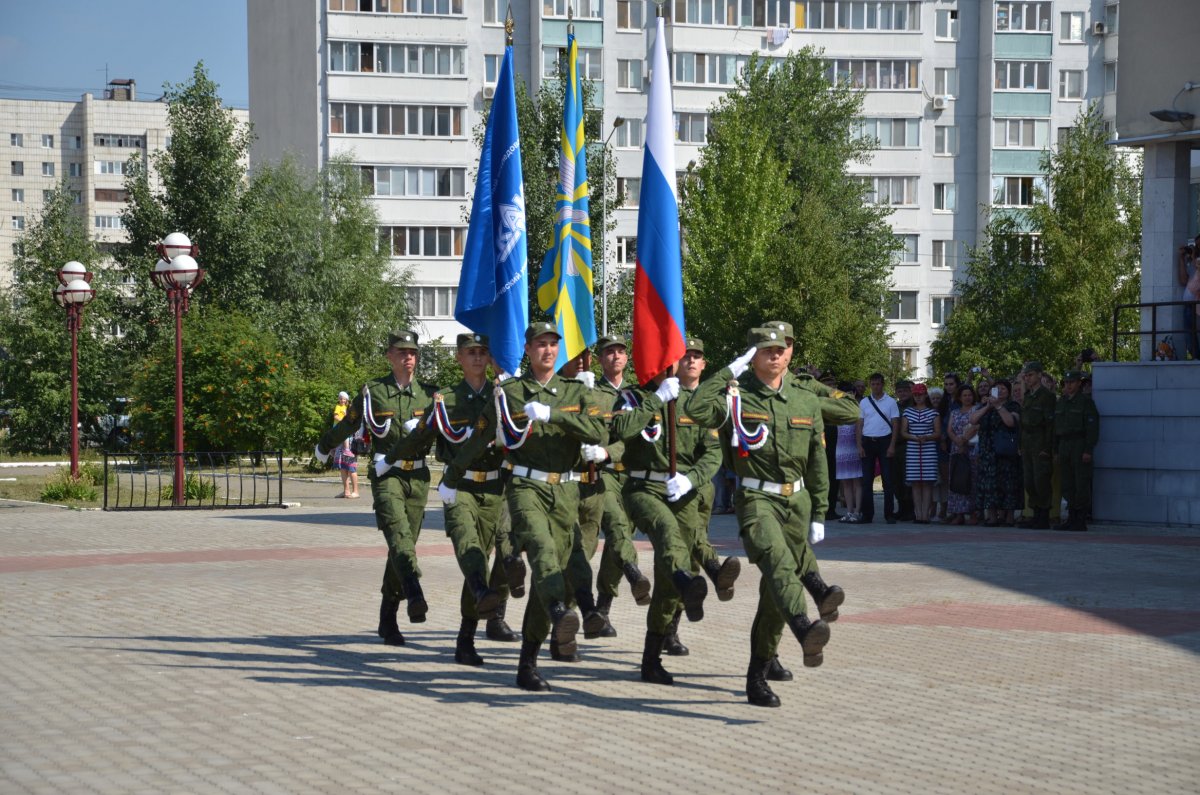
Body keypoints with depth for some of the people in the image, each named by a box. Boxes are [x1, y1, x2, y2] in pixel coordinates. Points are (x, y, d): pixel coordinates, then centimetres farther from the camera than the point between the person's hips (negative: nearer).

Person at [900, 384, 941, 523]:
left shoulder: (933, 412, 8)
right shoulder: (908, 412, 13)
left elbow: (938, 433, 4)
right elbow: (903, 432, 9)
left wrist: (926, 437, -14)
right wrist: (914, 437, -10)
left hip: (929, 450, -2)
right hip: (912, 451, 2)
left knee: (927, 483, -5)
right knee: (915, 483, -1)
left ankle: (925, 514, -6)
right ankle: (918, 513, 0)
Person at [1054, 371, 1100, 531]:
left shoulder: (1086, 402, -4)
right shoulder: (1061, 403, 16)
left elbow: (1092, 428, -10)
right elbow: (1056, 428, 19)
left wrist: (1088, 450, -17)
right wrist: (1056, 450, 13)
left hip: (1080, 446, -7)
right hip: (1064, 445, 7)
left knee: (1082, 484, -7)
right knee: (1068, 485, 7)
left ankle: (1081, 521, -5)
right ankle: (1071, 518, 11)